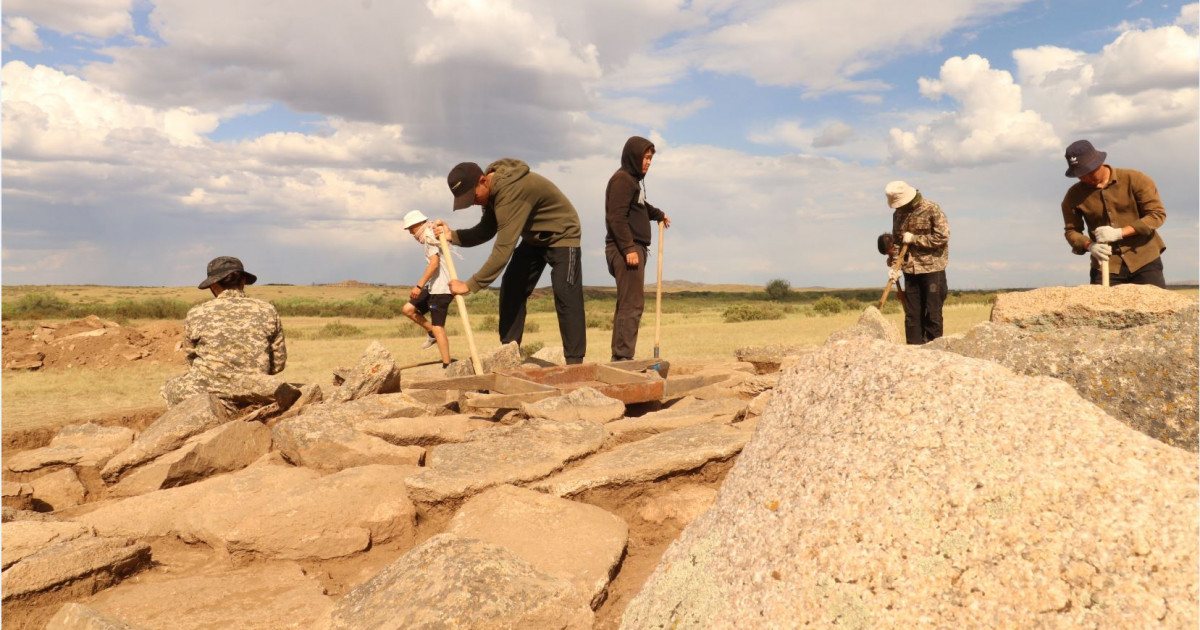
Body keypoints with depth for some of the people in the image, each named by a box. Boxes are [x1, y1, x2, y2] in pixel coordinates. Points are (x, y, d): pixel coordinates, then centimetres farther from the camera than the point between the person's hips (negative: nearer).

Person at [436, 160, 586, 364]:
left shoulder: (511, 191, -36)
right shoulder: (494, 190, -7)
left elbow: (503, 249, -39)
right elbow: (486, 231, 0)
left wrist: (470, 285, -37)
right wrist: (452, 235, -16)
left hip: (561, 236, -9)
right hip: (534, 238, 9)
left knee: (566, 298, -16)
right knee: (511, 289, 3)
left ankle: (574, 362, -11)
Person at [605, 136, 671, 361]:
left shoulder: (634, 180, 21)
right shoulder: (622, 179, -9)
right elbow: (617, 217, -19)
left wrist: (658, 214, 43)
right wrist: (628, 248, -25)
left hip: (634, 248, 10)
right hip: (625, 249, -10)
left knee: (627, 304, 10)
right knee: (632, 304, -14)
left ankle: (619, 357, 13)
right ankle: (623, 357, -14)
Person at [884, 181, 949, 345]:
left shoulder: (932, 210, -8)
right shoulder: (898, 214, 9)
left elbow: (942, 237, -15)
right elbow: (896, 242, 13)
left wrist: (914, 239, -14)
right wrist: (895, 266, 2)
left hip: (932, 269, -5)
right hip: (910, 270, 5)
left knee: (932, 313, -2)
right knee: (912, 314, 6)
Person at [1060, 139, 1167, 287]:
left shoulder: (1134, 179, -5)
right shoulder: (1074, 196, -1)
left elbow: (1157, 214, -8)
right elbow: (1071, 230, 4)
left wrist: (1120, 233, -20)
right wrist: (1089, 245, -18)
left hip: (1145, 261, -1)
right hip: (1105, 267, 1)